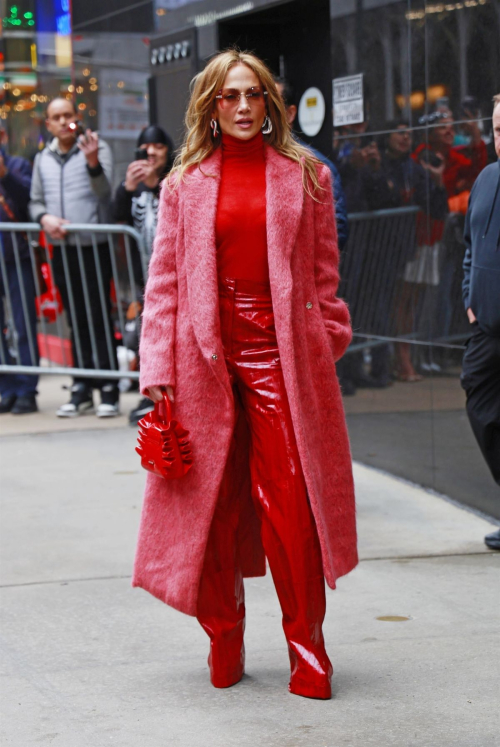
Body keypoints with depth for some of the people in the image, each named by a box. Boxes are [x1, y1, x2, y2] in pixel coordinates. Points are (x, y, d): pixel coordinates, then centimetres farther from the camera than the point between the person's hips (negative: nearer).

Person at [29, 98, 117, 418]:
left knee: (100, 317, -6)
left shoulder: (97, 148, -2)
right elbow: (35, 201, 16)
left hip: (94, 246, -5)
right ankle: (82, 388, 14)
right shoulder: (43, 159, 14)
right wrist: (45, 218, -6)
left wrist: (92, 161, -34)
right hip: (62, 249, 5)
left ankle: (109, 390, -3)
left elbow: (104, 189, -16)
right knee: (76, 320, 9)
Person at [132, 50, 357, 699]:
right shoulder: (186, 183, 9)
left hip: (282, 352, -1)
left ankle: (307, 647, 7)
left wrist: (327, 348, 4)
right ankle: (223, 644, 20)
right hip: (206, 354, 1)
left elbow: (325, 275, 10)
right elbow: (164, 279, 7)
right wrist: (158, 369, 0)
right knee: (212, 504, 5)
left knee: (290, 502, -5)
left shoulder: (305, 176, 7)